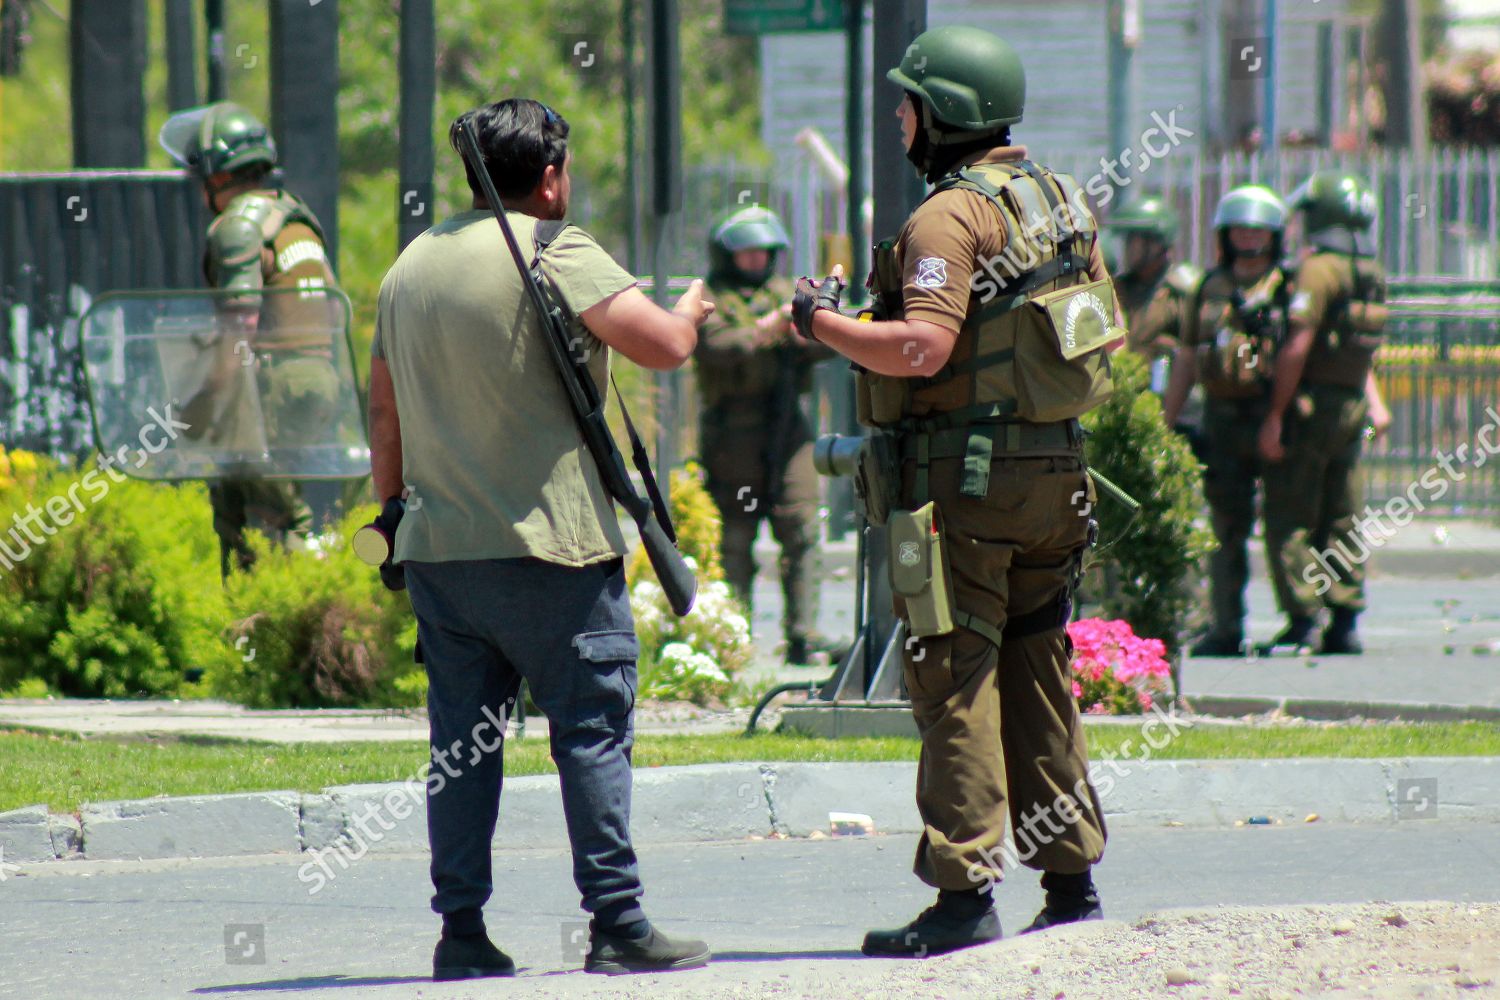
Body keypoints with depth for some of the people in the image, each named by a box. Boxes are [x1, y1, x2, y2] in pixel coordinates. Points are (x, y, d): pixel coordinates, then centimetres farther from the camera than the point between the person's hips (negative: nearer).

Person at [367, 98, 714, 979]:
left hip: (436, 545, 6)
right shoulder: (556, 252, -9)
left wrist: (394, 510, 26)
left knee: (462, 741, 9)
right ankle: (618, 924, -2)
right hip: (548, 545, -6)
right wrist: (689, 311, 6)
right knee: (593, 729, -1)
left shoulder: (411, 266, 13)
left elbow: (386, 414, 18)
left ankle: (462, 931, 7)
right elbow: (662, 346, -15)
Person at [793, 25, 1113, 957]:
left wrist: (822, 321, -11)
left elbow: (922, 348, -24)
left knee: (956, 682, -5)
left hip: (963, 480, -8)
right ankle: (1072, 880, 17)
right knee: (1039, 676, 15)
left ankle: (966, 891, -8)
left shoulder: (950, 217, -14)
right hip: (1057, 470, 8)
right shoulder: (1062, 200, 12)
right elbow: (1105, 328, 18)